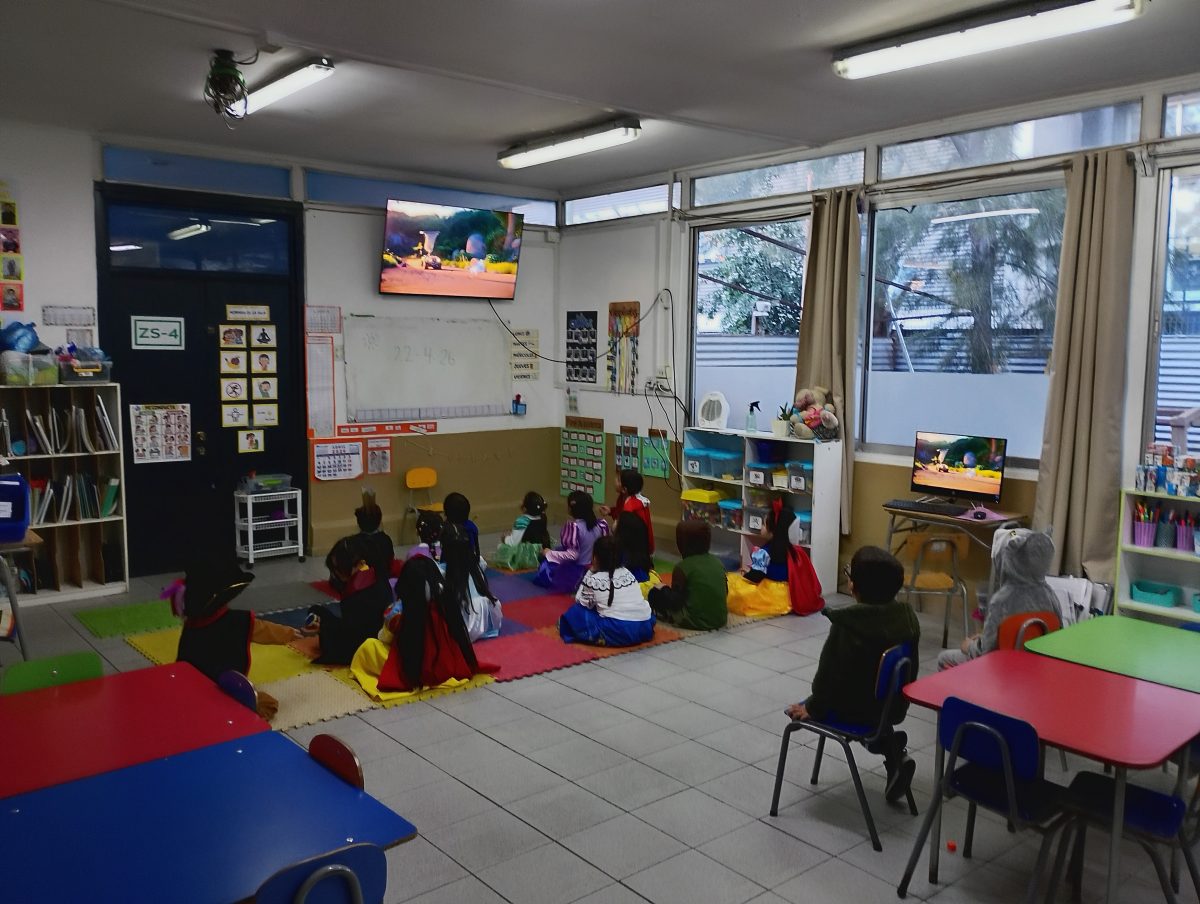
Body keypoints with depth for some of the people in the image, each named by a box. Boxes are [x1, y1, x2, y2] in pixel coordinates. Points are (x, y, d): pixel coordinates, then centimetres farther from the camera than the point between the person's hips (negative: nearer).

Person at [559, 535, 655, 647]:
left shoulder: (593, 579, 1)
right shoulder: (628, 572, 15)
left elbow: (582, 602, 13)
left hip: (618, 633, -4)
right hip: (646, 629, 4)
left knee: (576, 612, 14)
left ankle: (599, 637, 7)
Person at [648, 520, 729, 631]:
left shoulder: (683, 567, -11)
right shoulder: (717, 561, 4)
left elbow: (674, 601, -11)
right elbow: (725, 592, 13)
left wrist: (664, 589, 9)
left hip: (696, 621, -7)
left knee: (656, 592, 5)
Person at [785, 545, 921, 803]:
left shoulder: (846, 625, -26)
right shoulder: (908, 617, -9)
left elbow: (828, 675, -17)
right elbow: (909, 671, 3)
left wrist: (812, 708, -1)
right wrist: (898, 703, 19)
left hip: (854, 710, -6)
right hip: (894, 707, 6)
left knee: (798, 711, 15)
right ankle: (892, 744, 11)